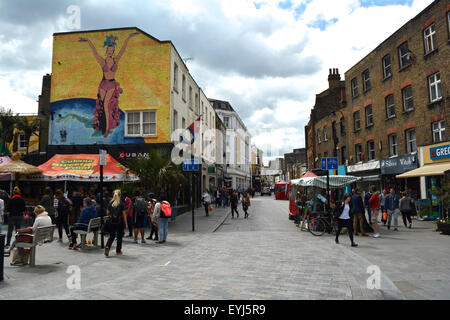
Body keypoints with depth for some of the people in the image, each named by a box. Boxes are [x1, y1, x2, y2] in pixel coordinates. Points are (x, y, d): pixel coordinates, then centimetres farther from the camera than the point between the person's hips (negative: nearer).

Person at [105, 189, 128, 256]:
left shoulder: (110, 203, 0)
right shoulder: (122, 204, -9)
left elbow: (107, 213, 4)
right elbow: (124, 214, -9)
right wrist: (126, 224, -5)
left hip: (111, 222, 3)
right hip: (120, 222, -2)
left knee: (111, 236, 12)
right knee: (119, 236, 11)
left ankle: (107, 247, -12)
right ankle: (118, 250, 20)